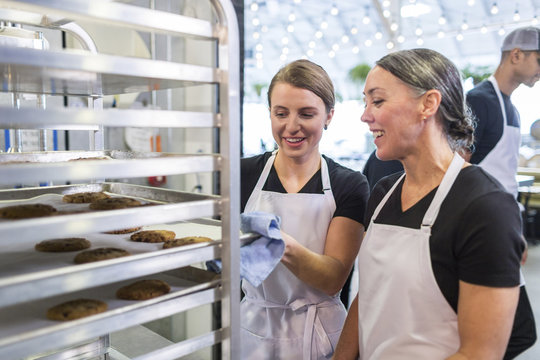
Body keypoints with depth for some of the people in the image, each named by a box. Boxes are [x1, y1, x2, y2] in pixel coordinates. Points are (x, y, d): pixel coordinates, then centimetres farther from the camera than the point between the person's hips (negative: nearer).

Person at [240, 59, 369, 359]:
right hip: (254, 327, 1)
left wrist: (286, 248, -33)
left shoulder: (350, 185, -8)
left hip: (318, 334, 0)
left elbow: (334, 280, -15)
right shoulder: (244, 175, -7)